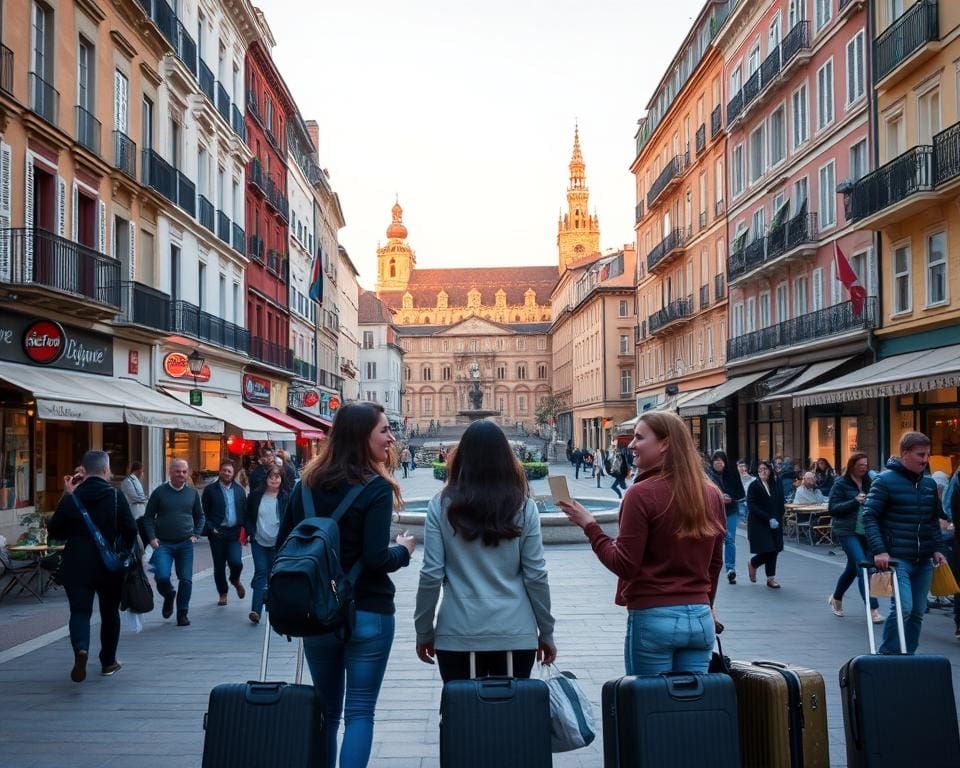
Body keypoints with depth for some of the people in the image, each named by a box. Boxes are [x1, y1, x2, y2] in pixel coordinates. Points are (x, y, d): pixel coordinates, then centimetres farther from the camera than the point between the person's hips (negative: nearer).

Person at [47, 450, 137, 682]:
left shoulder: (70, 498, -4)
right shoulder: (116, 497, -9)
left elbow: (54, 531, 5)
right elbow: (130, 531, -9)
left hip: (76, 567, 0)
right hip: (110, 566, 0)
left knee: (79, 611, 4)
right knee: (109, 613, 16)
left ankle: (80, 649, -24)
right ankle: (108, 662, 25)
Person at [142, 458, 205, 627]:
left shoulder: (192, 493, 6)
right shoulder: (160, 492, -2)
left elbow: (200, 516, 17)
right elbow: (148, 517, 2)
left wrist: (196, 535, 5)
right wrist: (152, 537, -8)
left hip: (185, 544, 2)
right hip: (163, 543, -2)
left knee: (186, 580, 1)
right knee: (162, 577, -15)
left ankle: (182, 613, 17)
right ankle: (169, 596, 19)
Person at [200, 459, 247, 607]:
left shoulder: (239, 490, 9)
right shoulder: (210, 489, 1)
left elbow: (244, 511, 11)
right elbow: (204, 513, 1)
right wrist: (210, 528, -9)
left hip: (234, 533, 1)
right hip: (217, 533, -1)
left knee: (236, 562, -12)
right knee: (219, 566, 5)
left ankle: (235, 580, 21)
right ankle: (223, 593, 24)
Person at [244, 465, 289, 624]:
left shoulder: (286, 498, -5)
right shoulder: (255, 496, 1)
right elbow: (247, 517, 9)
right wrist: (251, 533, -3)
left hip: (277, 543, 0)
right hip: (259, 541, 0)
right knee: (261, 572, -7)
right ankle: (256, 610, -12)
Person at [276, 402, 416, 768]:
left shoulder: (308, 484, 3)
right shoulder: (375, 488, -13)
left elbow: (283, 547, 6)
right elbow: (376, 559, -18)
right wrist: (404, 550, 0)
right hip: (368, 613, -5)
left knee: (325, 710, 18)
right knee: (360, 711, 4)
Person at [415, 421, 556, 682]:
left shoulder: (442, 506, -4)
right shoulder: (523, 506, -2)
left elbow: (431, 575, -5)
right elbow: (536, 575, -1)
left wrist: (424, 631, 7)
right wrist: (546, 633, 10)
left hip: (457, 633, -1)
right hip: (516, 633, 1)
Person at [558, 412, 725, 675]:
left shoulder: (643, 493, -13)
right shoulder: (711, 494, 5)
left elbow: (624, 564, -12)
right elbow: (715, 562, 14)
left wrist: (589, 525, -4)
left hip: (653, 618, -5)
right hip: (701, 618, 6)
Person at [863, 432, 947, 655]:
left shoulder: (929, 484, 11)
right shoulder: (886, 481, -8)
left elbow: (934, 520, 21)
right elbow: (869, 516, -11)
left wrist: (936, 549, 10)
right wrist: (879, 550, -19)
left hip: (923, 561, 7)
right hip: (896, 558, -6)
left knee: (917, 612, 9)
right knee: (903, 607, -17)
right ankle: (887, 656, -2)